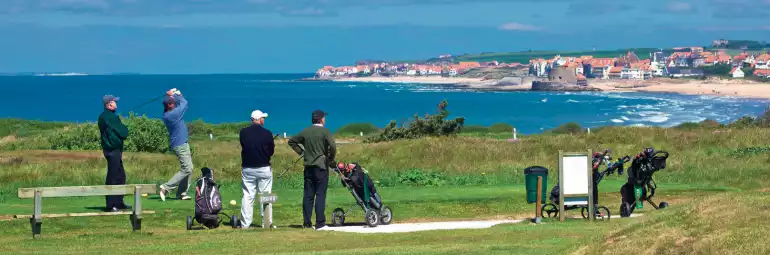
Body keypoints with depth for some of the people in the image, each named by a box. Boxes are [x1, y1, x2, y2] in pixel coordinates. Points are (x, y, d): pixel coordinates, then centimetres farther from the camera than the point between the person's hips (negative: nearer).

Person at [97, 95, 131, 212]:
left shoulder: (103, 117, 14)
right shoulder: (111, 117, -17)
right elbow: (123, 133, -16)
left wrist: (123, 131, 3)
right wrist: (125, 129, 5)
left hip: (113, 150, 10)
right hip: (113, 151, -10)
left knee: (120, 176, 18)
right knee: (113, 178, -8)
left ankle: (118, 203, 24)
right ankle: (110, 205, -7)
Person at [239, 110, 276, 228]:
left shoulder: (243, 132, -3)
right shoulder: (267, 133, -9)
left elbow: (243, 146, 8)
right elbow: (271, 151, -1)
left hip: (247, 169, 2)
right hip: (264, 169, -2)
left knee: (247, 196, 6)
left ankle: (245, 224, 4)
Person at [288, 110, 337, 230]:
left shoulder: (305, 131, 8)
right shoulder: (324, 132, -9)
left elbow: (291, 141, 16)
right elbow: (332, 146, -22)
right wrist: (331, 159, -6)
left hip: (308, 167, 5)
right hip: (321, 167, -5)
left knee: (308, 195, 7)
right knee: (320, 195, -3)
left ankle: (306, 222, 8)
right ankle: (320, 223, -5)